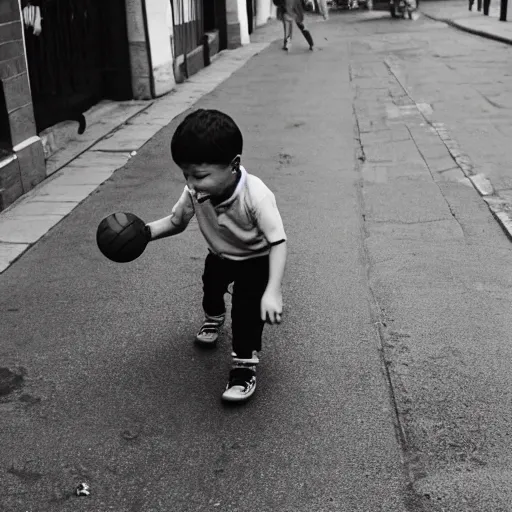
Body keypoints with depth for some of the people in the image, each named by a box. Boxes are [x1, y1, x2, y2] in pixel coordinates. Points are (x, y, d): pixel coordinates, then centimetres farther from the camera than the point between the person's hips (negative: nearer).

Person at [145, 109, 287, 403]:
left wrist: (273, 291, -51)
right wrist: (144, 232, -30)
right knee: (211, 287, 29)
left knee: (247, 310, -17)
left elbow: (278, 243, -42)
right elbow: (176, 222, -12)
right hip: (220, 256, 6)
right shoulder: (194, 193, -30)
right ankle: (214, 317, 64)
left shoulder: (257, 196, -44)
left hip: (255, 260, -6)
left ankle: (245, 365, 4)